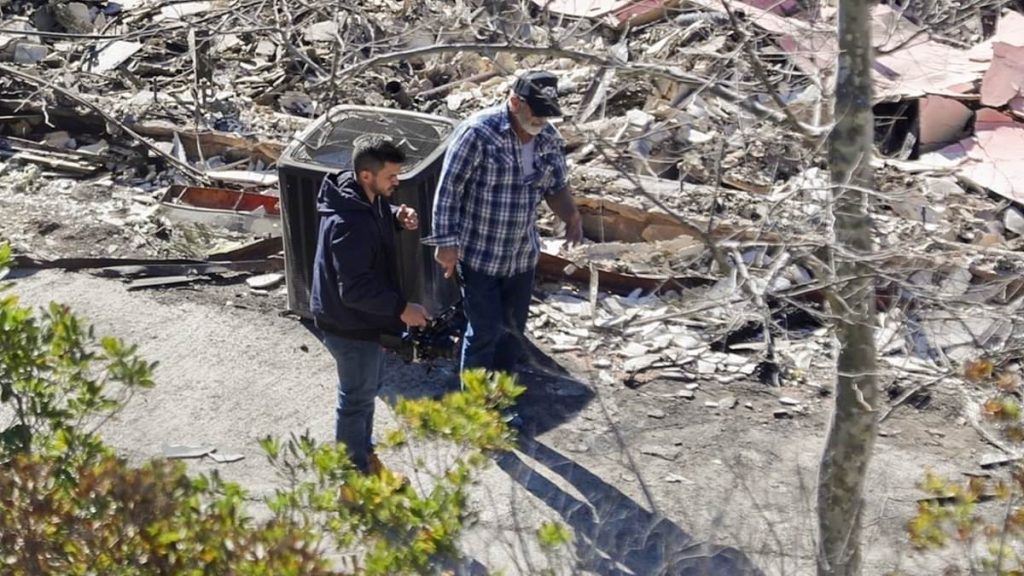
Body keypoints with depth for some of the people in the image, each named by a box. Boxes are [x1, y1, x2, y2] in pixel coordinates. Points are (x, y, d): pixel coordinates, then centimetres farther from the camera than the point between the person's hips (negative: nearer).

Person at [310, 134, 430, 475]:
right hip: (350, 325, -10)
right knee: (357, 400, 8)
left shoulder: (366, 198, -5)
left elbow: (378, 221, 19)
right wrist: (401, 309, -25)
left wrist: (398, 218, -4)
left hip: (363, 319, 10)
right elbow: (356, 290, -33)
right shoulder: (349, 224, -34)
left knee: (367, 391, 25)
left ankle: (364, 457, 44)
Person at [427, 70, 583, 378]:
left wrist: (571, 216, -12)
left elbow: (556, 187, 10)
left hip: (522, 255, 6)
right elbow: (448, 188, -16)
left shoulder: (549, 139, -2)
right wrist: (446, 242, -16)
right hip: (479, 254, -6)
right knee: (485, 330, -2)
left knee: (514, 328, 17)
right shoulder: (478, 132, -20)